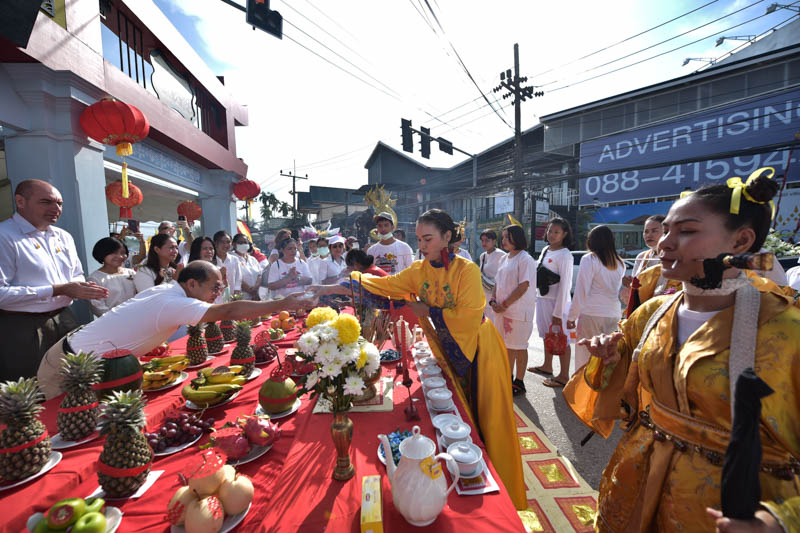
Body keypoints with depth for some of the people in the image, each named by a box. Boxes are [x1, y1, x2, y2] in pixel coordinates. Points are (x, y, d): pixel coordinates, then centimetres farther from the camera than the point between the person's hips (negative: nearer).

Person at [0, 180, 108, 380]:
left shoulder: (64, 237, 11)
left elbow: (77, 276, 21)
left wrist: (82, 289, -1)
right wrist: (56, 290, -21)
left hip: (64, 320, 7)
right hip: (22, 328, -6)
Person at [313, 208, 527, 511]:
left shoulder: (467, 270, -21)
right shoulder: (420, 271, -4)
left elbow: (468, 317, -27)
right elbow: (384, 285, -7)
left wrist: (426, 310, -20)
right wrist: (333, 288, -13)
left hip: (478, 351, -4)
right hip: (449, 350, 5)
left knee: (485, 420, 9)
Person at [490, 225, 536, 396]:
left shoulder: (525, 259, -12)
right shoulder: (504, 259, 13)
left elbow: (523, 287, -18)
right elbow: (497, 283, 15)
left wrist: (504, 304, -16)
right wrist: (493, 302, 0)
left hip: (518, 311, -8)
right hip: (502, 311, 8)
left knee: (518, 347, 3)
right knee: (507, 345, 16)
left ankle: (519, 382, 16)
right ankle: (508, 378, 31)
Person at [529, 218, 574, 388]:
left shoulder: (565, 255, -12)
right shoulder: (545, 250, 11)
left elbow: (565, 284, -16)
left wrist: (558, 312, -18)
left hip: (557, 301, -8)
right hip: (542, 299, 8)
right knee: (547, 335, 20)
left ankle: (564, 375, 14)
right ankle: (547, 367, 36)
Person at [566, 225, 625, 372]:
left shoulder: (589, 259, -7)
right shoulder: (619, 263, 9)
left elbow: (581, 291, -9)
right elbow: (617, 289, 12)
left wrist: (572, 316, -3)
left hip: (592, 315, -5)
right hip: (614, 314, 5)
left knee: (587, 357, 3)